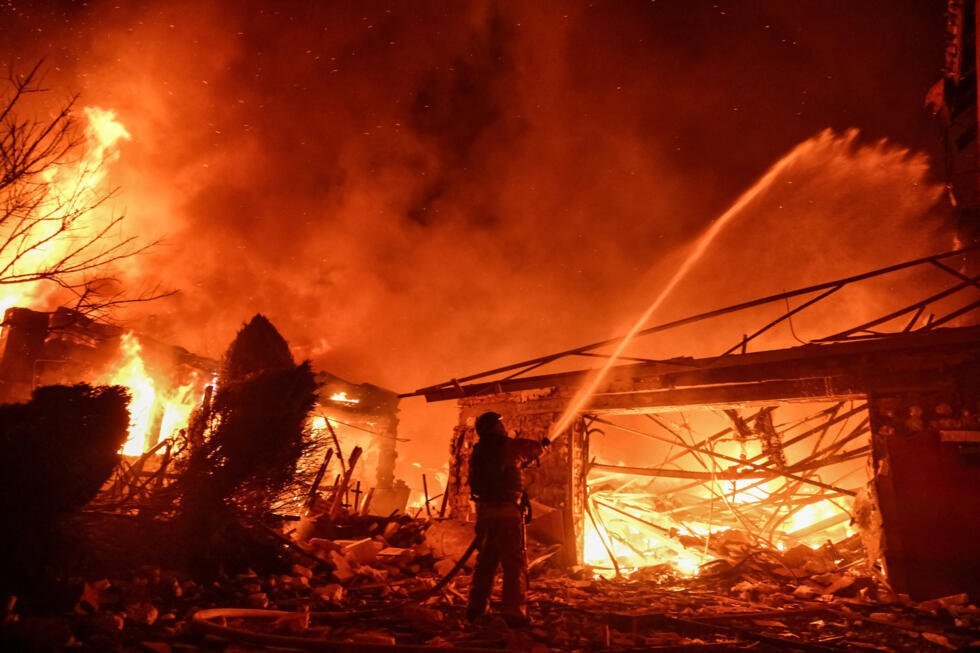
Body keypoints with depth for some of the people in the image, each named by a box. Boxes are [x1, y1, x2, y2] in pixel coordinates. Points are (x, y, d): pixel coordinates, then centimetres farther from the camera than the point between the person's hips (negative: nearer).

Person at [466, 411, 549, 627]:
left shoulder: (478, 451, 9)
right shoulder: (511, 446, -5)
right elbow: (536, 448, 10)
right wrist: (543, 443, 34)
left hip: (484, 511, 6)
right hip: (508, 511, -6)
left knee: (485, 560, 17)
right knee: (514, 562, 0)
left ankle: (476, 607, 21)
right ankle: (513, 611, -4)